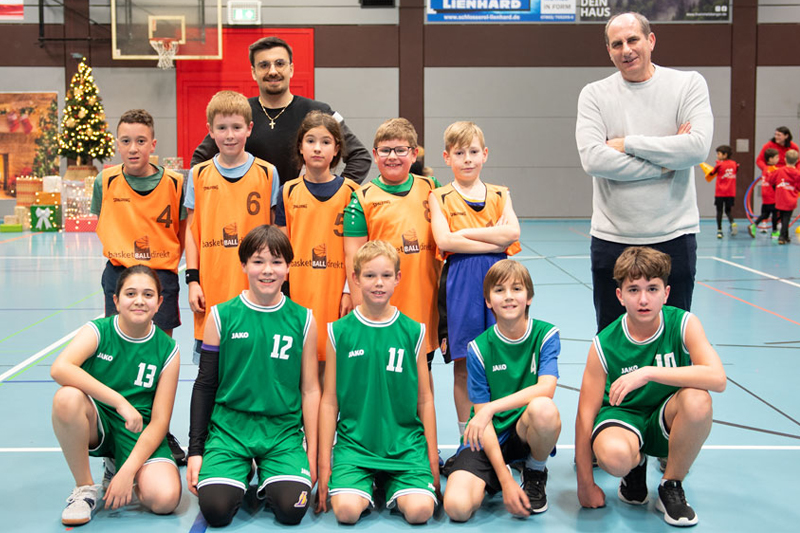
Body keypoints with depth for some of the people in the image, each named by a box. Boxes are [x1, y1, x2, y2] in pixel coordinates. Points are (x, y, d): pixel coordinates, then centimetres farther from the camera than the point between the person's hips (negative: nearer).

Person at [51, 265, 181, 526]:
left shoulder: (167, 350, -6)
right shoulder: (98, 331, -8)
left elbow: (159, 421, -8)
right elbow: (59, 368, -30)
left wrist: (128, 471, -19)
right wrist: (119, 401, -37)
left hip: (139, 435, 1)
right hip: (96, 426, 0)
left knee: (165, 499, -25)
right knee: (67, 397, -34)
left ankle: (119, 473, 12)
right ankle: (85, 487, -11)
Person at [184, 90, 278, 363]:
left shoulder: (266, 173, 2)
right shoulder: (199, 175, 5)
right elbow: (191, 229, 7)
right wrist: (192, 280, 0)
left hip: (254, 286, -1)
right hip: (212, 287, 1)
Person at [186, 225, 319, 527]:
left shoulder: (303, 320, 1)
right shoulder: (221, 317, 0)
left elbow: (310, 390, 5)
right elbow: (205, 386, 6)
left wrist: (312, 453, 3)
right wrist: (195, 449, 3)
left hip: (283, 430, 0)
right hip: (229, 426, 0)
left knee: (291, 508, -20)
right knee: (215, 510, -19)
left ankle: (268, 481, 15)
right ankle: (241, 476, 15)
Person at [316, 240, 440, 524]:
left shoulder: (413, 332, 3)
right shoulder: (339, 332, 1)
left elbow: (425, 400, 8)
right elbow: (329, 402, 3)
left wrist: (433, 460, 5)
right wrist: (324, 464, 0)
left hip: (406, 445, 1)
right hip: (354, 443, -1)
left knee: (419, 510, -21)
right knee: (346, 510, -24)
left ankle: (391, 488, 11)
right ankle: (367, 488, 9)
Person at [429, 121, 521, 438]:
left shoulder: (499, 195, 12)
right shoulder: (439, 197, 5)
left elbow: (512, 232, -6)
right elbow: (444, 240, -12)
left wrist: (465, 232, -10)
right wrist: (493, 242, -12)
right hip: (460, 283, -2)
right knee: (463, 363, 4)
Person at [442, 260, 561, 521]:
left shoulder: (546, 335, -5)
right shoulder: (479, 348, -6)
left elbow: (546, 388, -21)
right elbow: (482, 415, -8)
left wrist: (491, 408, -29)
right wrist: (505, 481, -16)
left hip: (528, 432, 0)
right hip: (490, 438, 0)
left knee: (543, 408, -36)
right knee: (457, 507, -24)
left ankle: (535, 474, -3)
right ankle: (498, 478, 12)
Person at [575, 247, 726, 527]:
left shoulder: (684, 324, -16)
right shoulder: (604, 345, -17)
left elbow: (717, 378, -32)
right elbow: (585, 414, -14)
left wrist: (649, 372, -37)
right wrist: (586, 485, -14)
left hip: (667, 420, 1)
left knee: (697, 399, -34)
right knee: (612, 455, -37)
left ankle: (671, 487, -7)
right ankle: (636, 465, 6)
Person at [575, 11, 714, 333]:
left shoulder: (689, 85, 2)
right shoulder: (595, 95, 2)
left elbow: (698, 147, -14)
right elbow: (593, 159, -13)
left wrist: (627, 143, -12)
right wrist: (665, 162, -12)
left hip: (674, 236, 0)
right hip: (612, 239, 1)